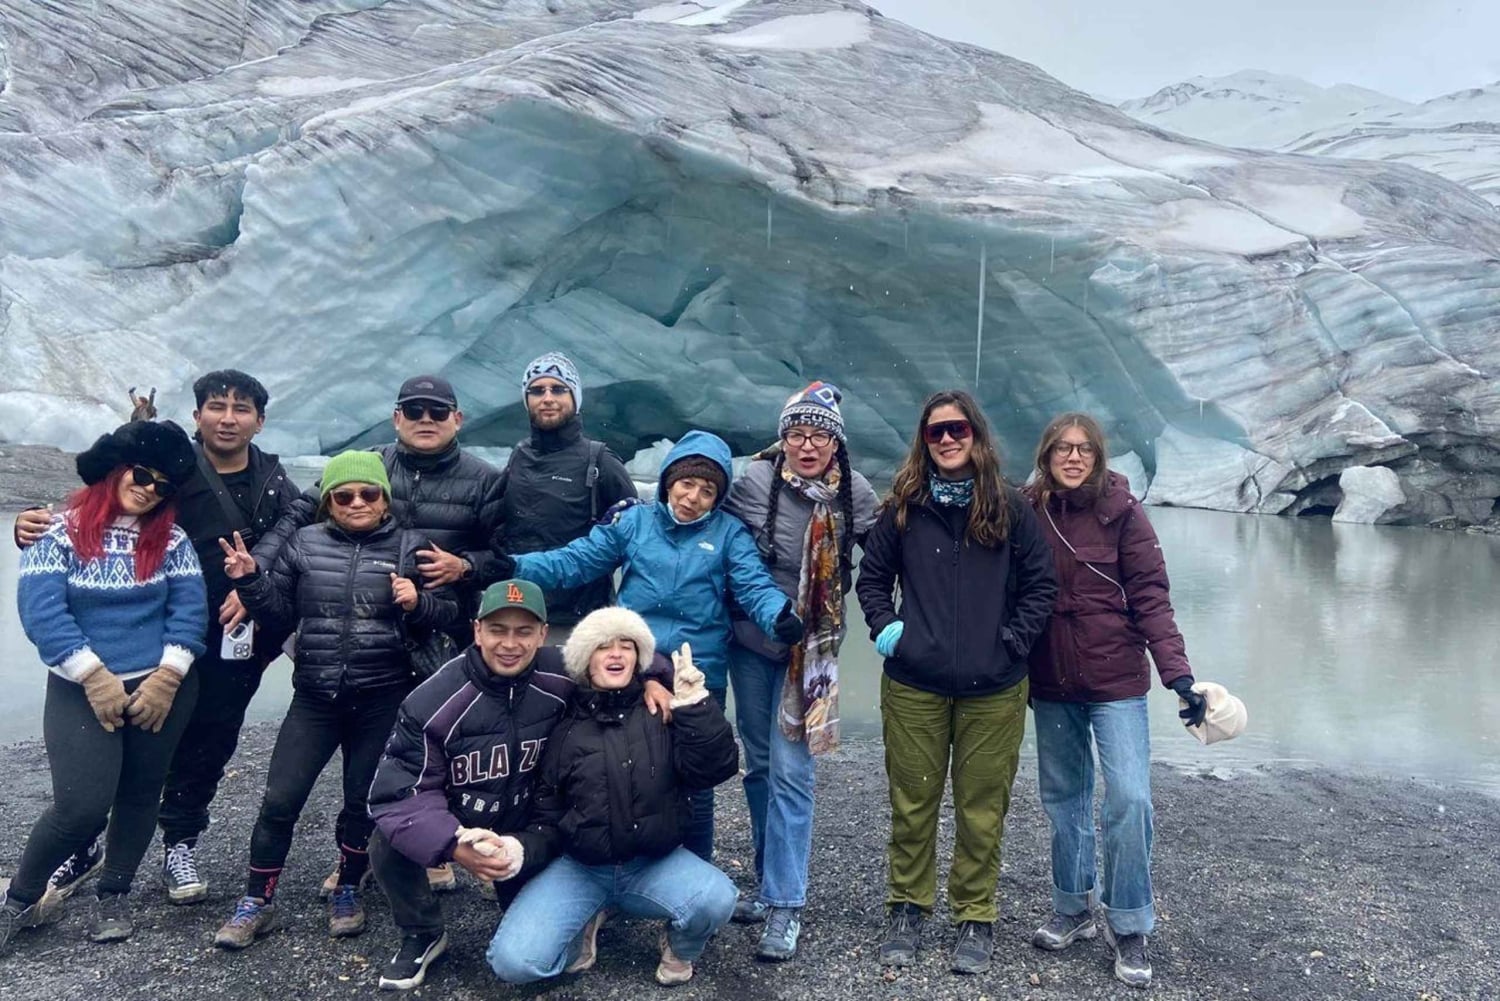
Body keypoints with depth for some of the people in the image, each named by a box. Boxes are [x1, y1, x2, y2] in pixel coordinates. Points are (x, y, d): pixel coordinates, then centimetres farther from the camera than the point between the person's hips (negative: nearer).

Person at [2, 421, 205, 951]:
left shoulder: (170, 538, 2)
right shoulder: (61, 530, -5)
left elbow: (189, 609, -3)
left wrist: (166, 676, -13)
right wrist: (96, 677, -17)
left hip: (162, 687, 3)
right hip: (81, 690, -3)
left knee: (140, 794, 12)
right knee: (82, 806, -10)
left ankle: (113, 895, 33)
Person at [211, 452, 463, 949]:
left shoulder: (408, 549, -1)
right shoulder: (304, 544, 3)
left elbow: (448, 614, -1)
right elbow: (280, 611, 8)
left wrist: (417, 602, -21)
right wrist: (249, 581, -8)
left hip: (382, 700, -1)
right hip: (315, 697, 1)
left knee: (363, 802, 10)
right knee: (279, 800, 1)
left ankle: (347, 891, 32)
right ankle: (257, 902, 19)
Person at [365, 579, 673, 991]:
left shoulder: (561, 674, -21)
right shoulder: (434, 703, -28)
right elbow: (399, 790, -27)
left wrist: (652, 679, -21)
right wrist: (454, 846, -41)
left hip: (526, 826, 2)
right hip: (449, 824, -1)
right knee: (389, 845, -30)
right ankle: (423, 934, 0)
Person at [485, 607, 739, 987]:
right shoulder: (564, 728, 1)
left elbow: (715, 769, -12)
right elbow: (546, 817, 4)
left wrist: (695, 703, -19)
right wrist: (523, 847, -16)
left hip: (656, 864, 0)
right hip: (578, 867, 1)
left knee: (716, 898, -31)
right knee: (513, 961, -21)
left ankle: (679, 950, 6)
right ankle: (586, 922, 13)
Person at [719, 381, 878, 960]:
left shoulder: (856, 496, -8)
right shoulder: (752, 482, -9)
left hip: (810, 648, -2)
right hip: (750, 642, 2)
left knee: (790, 771, -6)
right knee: (759, 765, 12)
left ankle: (784, 906, 3)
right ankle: (770, 884, 28)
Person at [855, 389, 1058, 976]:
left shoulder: (1010, 509, 0)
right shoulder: (904, 507, 2)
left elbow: (1041, 585, 4)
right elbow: (872, 576, 11)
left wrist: (1014, 640, -5)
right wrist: (884, 626, -3)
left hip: (993, 689, -1)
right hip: (913, 685, 1)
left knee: (982, 807, 8)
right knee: (912, 802, 11)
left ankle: (975, 918, 23)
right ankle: (907, 909, 27)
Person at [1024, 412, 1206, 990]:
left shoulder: (1120, 510, -7)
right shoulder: (1028, 512, 0)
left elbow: (1150, 595, -10)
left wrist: (1178, 672, -18)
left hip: (1116, 680, -3)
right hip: (1050, 684, 3)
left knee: (1130, 799, -7)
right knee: (1063, 798, 13)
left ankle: (1128, 927, 11)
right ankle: (1072, 910, 31)